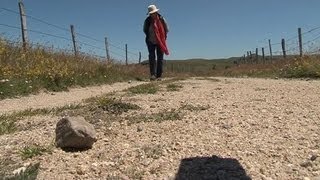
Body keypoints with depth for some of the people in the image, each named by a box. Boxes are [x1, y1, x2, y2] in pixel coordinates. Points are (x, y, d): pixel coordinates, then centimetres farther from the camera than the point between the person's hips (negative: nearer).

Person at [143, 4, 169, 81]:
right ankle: (152, 75, -11)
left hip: (160, 42, 0)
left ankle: (159, 76, 6)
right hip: (151, 42, 0)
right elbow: (145, 30, 10)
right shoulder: (147, 21, -8)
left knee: (160, 59, 1)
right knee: (152, 57, -10)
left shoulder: (161, 19, -8)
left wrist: (163, 38, 3)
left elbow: (166, 30, 6)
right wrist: (149, 37, 5)